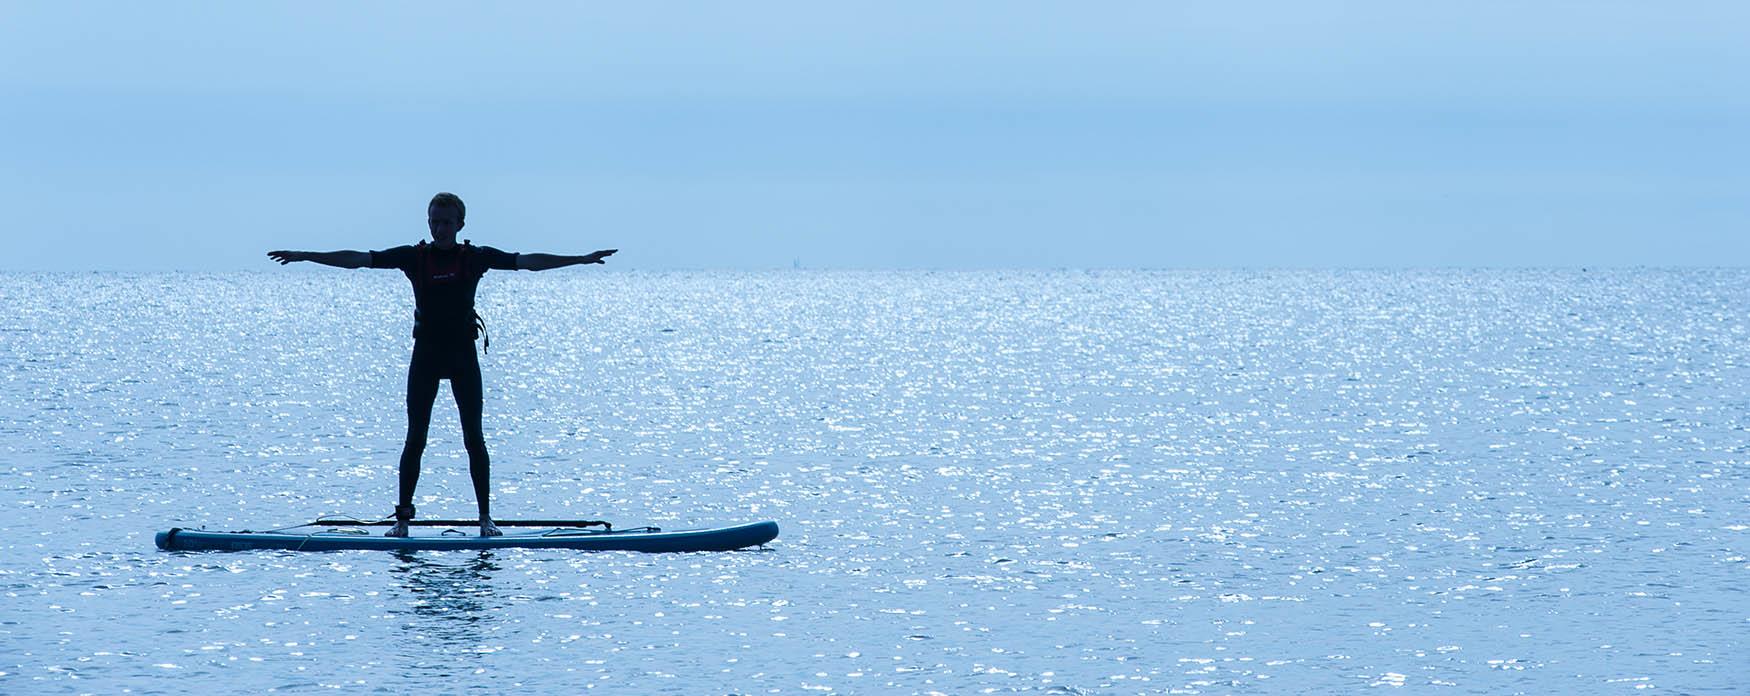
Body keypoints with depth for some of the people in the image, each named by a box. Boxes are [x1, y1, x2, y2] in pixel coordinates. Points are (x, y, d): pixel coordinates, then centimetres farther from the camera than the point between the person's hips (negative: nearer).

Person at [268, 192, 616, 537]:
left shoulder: (475, 257, 1)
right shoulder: (414, 257, 1)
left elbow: (528, 261, -2)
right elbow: (357, 259, -2)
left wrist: (583, 259, -8)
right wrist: (304, 256, -7)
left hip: (463, 353, 0)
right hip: (425, 353, 0)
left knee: (474, 437, -2)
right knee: (415, 438, -1)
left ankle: (486, 518, 3)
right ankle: (402, 518, 3)